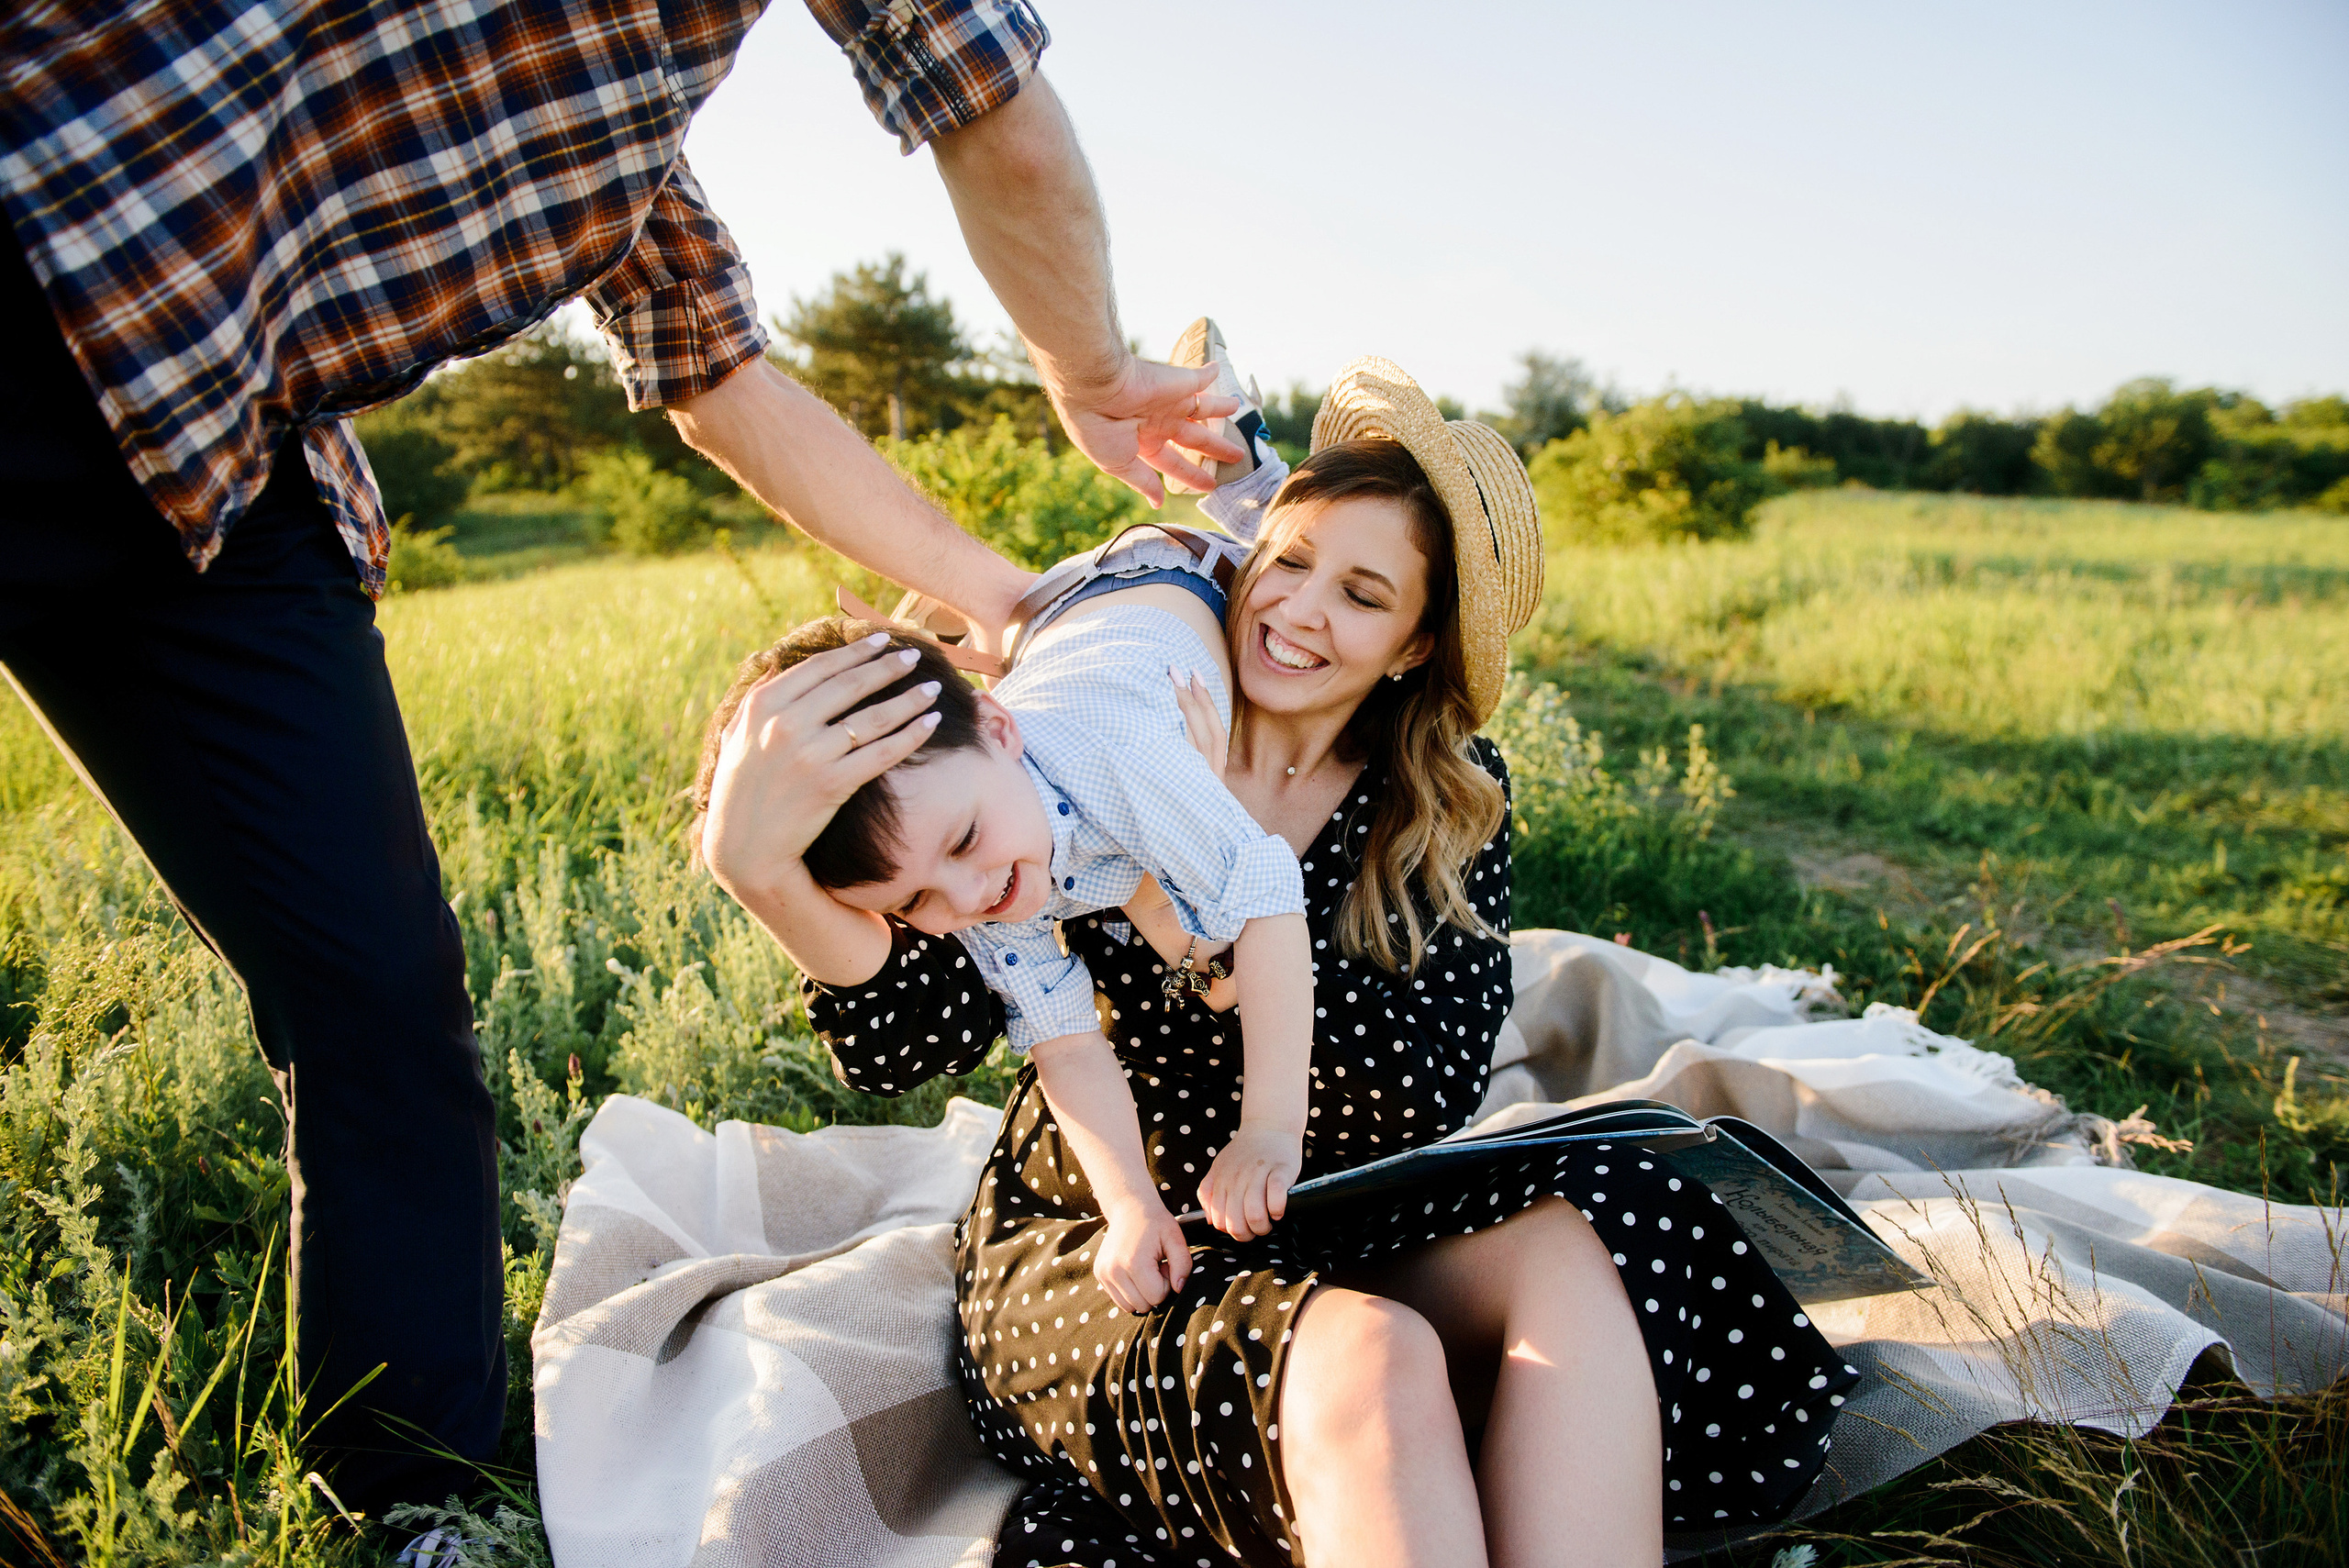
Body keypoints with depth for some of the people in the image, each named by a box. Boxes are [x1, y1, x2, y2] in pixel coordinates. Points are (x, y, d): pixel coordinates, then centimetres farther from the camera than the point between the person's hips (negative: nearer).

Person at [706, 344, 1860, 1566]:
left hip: (1336, 1238, 3)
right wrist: (777, 858, -37)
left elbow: (1431, 1093, -18)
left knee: (1575, 1250, -27)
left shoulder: (1454, 806, 0)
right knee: (1364, 1358, -33)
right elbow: (904, 1046, -17)